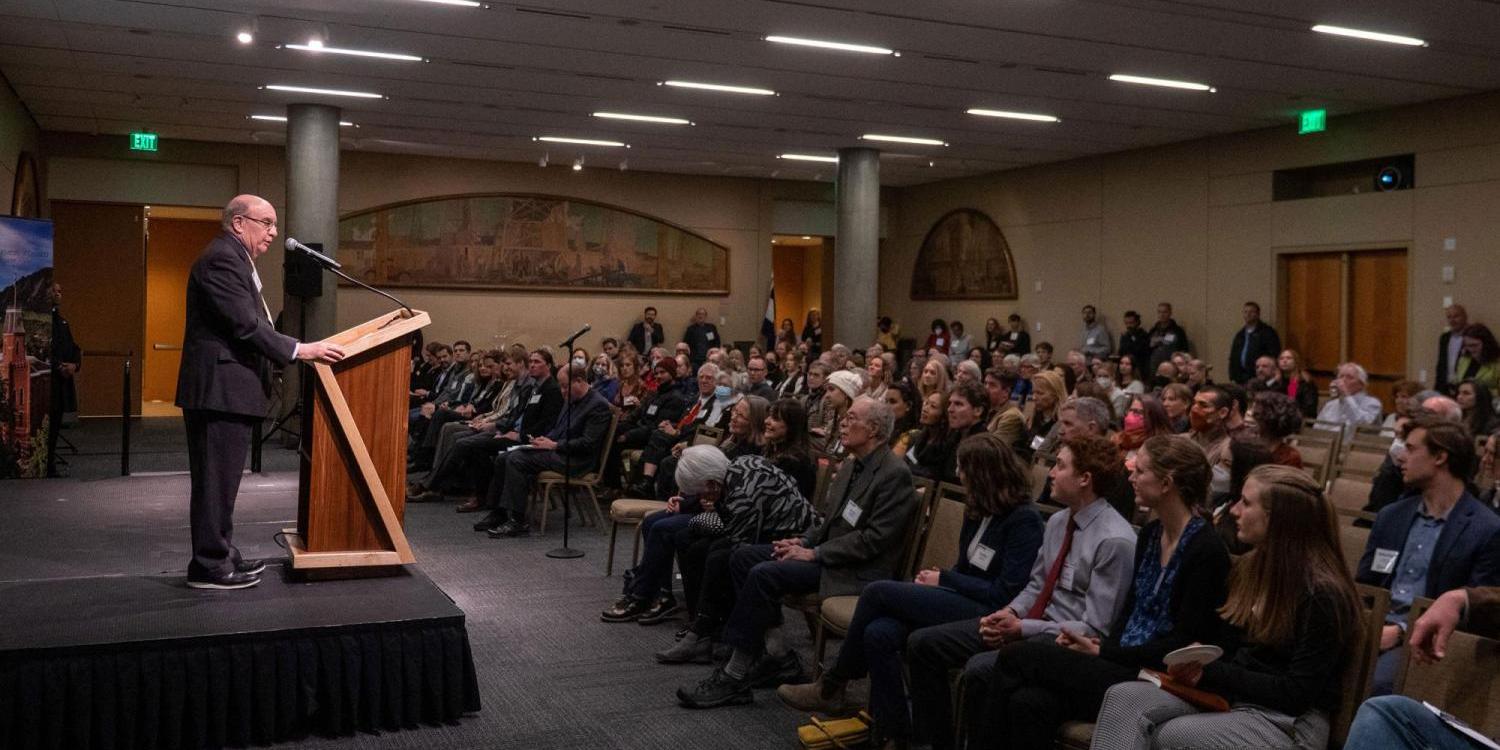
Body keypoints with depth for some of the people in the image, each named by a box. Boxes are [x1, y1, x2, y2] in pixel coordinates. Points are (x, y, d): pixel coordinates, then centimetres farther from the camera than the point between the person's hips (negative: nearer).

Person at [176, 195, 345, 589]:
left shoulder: (234, 259, 19)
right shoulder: (222, 258, -14)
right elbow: (246, 324, -21)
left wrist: (297, 350, 15)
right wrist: (299, 350, -19)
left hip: (227, 388, 11)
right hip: (219, 388, -11)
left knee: (222, 479, 16)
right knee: (215, 479, -4)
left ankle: (220, 553, 25)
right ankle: (208, 566, 2)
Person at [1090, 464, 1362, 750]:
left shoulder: (1323, 595, -15)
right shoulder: (1250, 566, 11)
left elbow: (1298, 693, -16)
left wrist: (1211, 672, -19)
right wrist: (1197, 664, -5)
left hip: (1290, 722, -7)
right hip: (1234, 693, 7)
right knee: (1124, 697, -19)